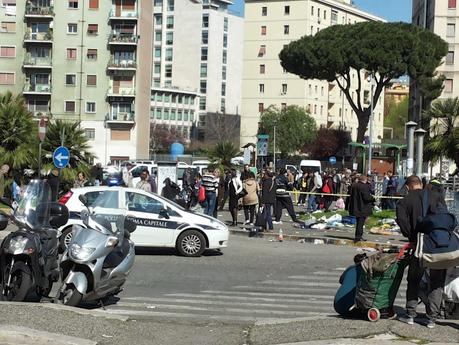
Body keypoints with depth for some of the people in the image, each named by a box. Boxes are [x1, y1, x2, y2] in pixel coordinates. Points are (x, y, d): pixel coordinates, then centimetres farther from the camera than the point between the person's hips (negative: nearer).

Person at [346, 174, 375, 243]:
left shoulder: (353, 186, 5)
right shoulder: (364, 186, -18)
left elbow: (351, 196, 12)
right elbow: (366, 197, -20)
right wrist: (373, 198, -3)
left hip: (355, 208, 7)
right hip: (362, 208, -7)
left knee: (358, 222, 18)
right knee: (360, 222, 0)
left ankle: (358, 236, 25)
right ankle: (358, 237, -1)